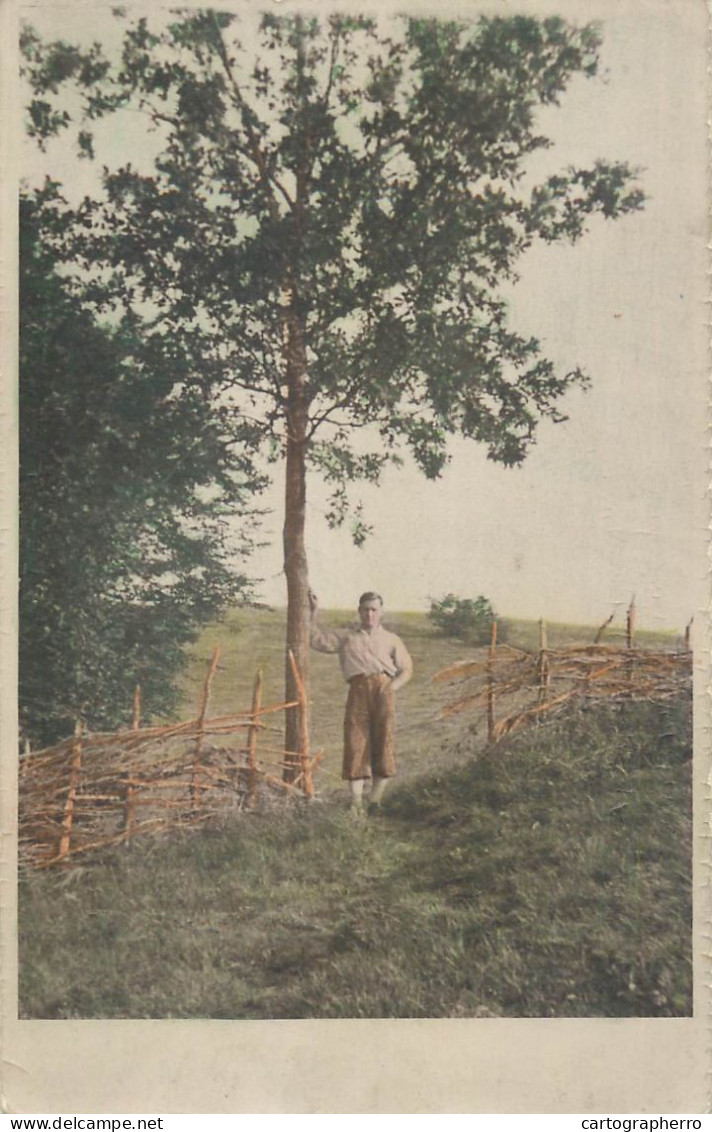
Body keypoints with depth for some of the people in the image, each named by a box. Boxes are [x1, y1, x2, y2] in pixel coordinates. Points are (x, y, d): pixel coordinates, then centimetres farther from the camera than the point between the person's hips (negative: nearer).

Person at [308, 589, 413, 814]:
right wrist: (314, 612, 17)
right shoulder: (346, 637, 25)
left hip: (382, 689, 0)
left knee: (383, 742, -6)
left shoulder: (391, 640, 22)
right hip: (358, 690, 0)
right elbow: (317, 640, 22)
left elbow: (406, 669, 15)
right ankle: (356, 802, -8)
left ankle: (376, 800, 1)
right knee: (355, 743, -7)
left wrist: (391, 687, -1)